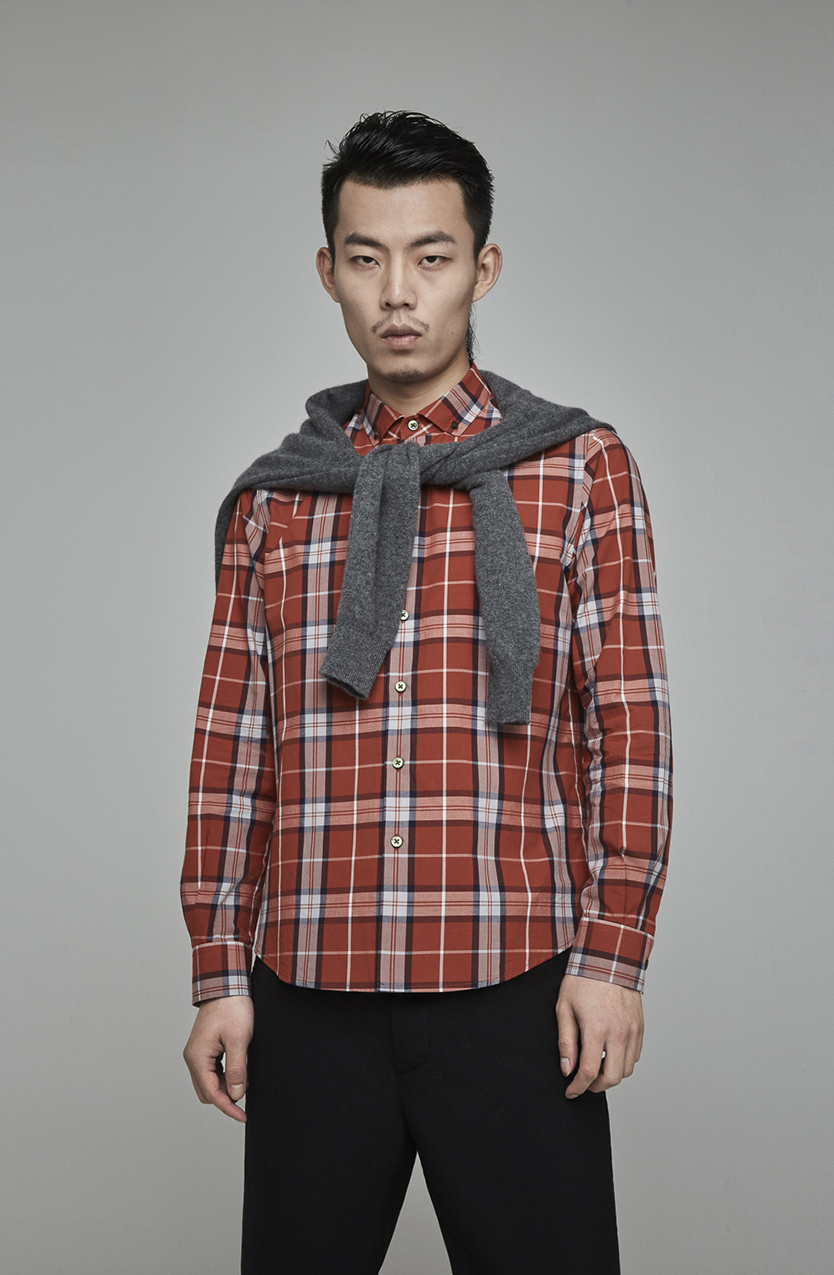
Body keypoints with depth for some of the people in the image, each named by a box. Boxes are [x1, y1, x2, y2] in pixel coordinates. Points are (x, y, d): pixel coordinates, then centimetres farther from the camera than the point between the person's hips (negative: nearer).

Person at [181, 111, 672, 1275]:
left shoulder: (580, 469, 4)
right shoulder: (270, 500, 12)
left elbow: (631, 727, 0)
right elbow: (231, 753, 11)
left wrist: (614, 956, -6)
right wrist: (219, 972, 7)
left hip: (514, 994, -2)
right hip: (309, 1000, 3)